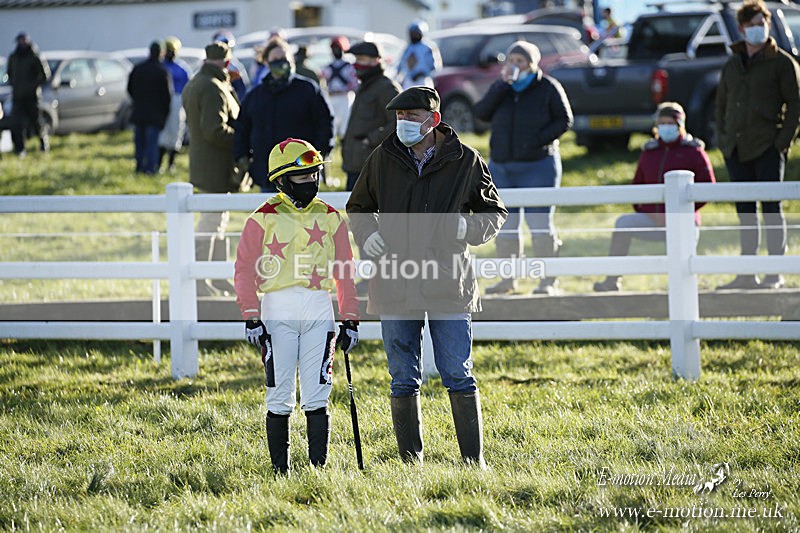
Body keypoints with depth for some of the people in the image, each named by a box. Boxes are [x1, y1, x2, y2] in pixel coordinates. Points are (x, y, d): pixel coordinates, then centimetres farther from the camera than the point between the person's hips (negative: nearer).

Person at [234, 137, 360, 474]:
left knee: (317, 396, -2)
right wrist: (251, 317, -8)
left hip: (319, 310, 2)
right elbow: (245, 271, 1)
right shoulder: (264, 218, 1)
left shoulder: (330, 218, 10)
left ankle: (319, 467, 1)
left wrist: (350, 320, 9)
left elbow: (344, 273, 14)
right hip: (277, 310, -2)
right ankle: (280, 468, 8)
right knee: (279, 396, 0)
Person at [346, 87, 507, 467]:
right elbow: (358, 207, 22)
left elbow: (495, 211, 10)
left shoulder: (464, 161, 0)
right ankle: (410, 460, 15)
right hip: (395, 284, 2)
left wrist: (469, 228, -10)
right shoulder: (383, 159, 6)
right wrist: (367, 234, 1)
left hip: (448, 282, -2)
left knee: (458, 376, -1)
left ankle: (474, 460, 6)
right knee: (403, 379, 7)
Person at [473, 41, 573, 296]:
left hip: (537, 167, -5)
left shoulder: (547, 88, -3)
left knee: (540, 223, -9)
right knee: (504, 224, 5)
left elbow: (564, 120, -3)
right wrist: (502, 86, -14)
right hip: (501, 167, 5)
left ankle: (548, 281, -4)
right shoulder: (501, 88, 9)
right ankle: (508, 279, 14)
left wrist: (539, 140, -15)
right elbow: (481, 113, -4)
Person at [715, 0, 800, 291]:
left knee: (771, 207, -5)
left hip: (767, 147, -5)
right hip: (736, 150, 5)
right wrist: (723, 139, 10)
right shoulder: (732, 65, 16)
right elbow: (721, 104, 22)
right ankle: (747, 274, 11)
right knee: (745, 210, 7)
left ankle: (775, 275, -3)